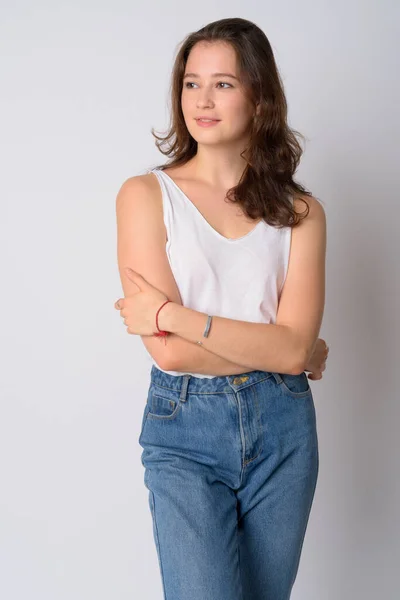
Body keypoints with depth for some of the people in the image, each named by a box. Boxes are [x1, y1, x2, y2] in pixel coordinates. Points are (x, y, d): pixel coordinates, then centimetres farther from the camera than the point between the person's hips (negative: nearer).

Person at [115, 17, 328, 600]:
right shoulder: (147, 194, -5)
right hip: (185, 427, -2)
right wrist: (297, 352, -8)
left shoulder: (300, 212, 2)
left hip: (283, 427, 3)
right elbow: (169, 353, -14)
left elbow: (294, 345, -11)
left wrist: (170, 314, -15)